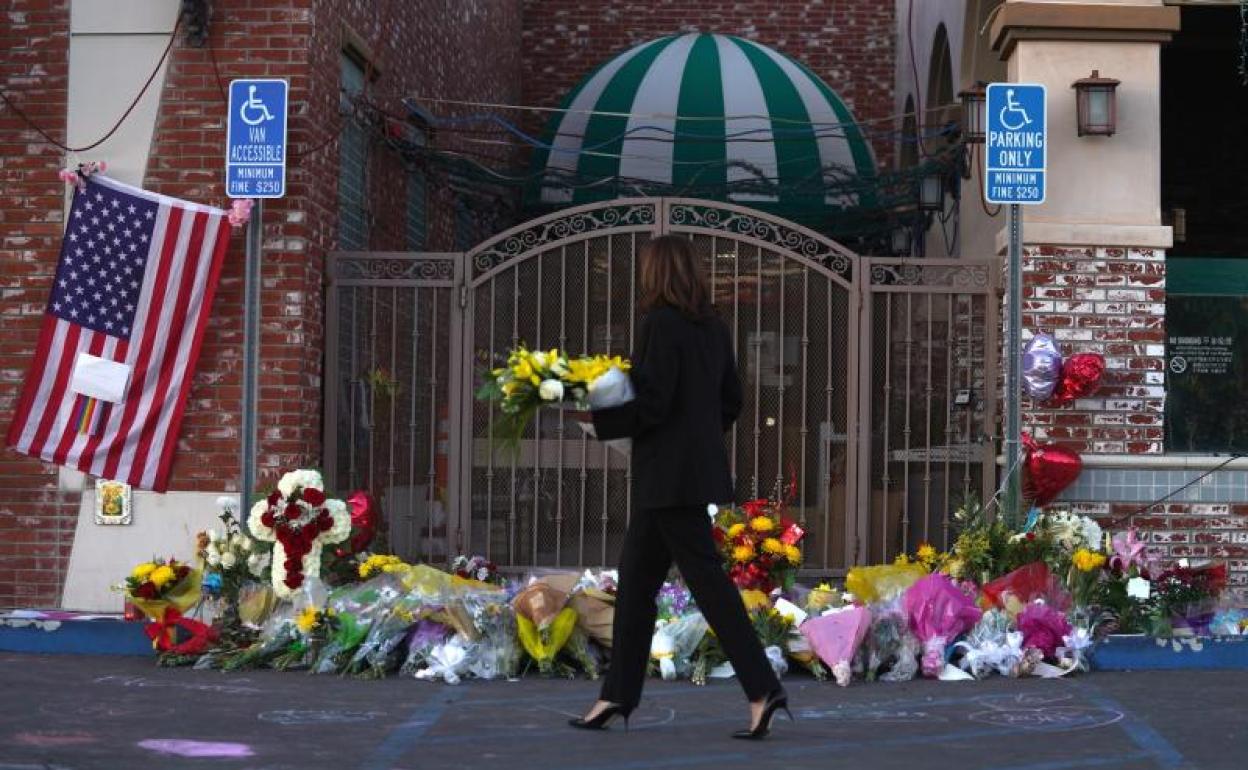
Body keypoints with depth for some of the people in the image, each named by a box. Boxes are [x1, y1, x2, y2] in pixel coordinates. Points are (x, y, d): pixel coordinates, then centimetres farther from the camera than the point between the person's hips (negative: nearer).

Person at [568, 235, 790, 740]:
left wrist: (596, 418, -7)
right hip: (699, 466, 9)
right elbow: (731, 400, 14)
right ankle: (619, 694, 18)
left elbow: (652, 404, -18)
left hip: (669, 473, -9)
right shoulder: (713, 327, 10)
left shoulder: (660, 323, -14)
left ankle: (762, 689, -8)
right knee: (636, 579, 14)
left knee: (706, 578, -7)